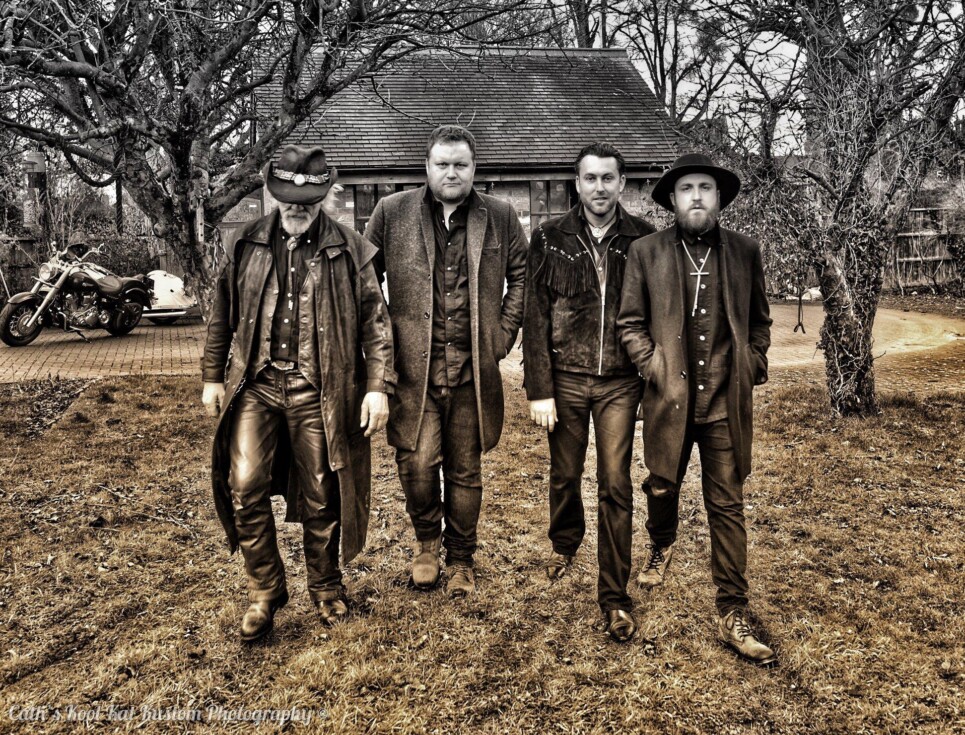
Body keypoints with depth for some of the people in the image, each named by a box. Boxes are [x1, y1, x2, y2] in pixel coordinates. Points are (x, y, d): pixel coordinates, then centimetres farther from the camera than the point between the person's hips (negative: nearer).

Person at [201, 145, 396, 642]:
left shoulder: (349, 250, -1)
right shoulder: (247, 245, 6)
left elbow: (375, 322, 0)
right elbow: (223, 316, 13)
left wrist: (378, 386, -5)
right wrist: (213, 377, 12)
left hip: (319, 391, -1)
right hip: (257, 383, 2)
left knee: (320, 499, 7)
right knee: (245, 487, -9)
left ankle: (326, 589, 30)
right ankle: (265, 592, 12)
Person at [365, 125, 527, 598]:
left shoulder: (500, 217, 6)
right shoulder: (391, 213, 3)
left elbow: (521, 278, 13)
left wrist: (503, 334, 4)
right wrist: (386, 337, 0)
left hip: (473, 367, 1)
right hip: (412, 364, -1)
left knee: (465, 470, 10)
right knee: (417, 461, -9)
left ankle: (460, 559, 30)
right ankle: (426, 540, 22)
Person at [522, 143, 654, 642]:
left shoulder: (642, 239, -1)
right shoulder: (549, 239, -2)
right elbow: (535, 318, -4)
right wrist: (539, 389, -8)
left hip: (620, 381, 0)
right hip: (565, 379, 1)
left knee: (615, 485, 0)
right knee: (565, 475, 15)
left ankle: (614, 596, 12)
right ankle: (565, 542, 46)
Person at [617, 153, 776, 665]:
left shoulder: (744, 252, 6)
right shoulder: (646, 252, 0)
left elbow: (760, 321, 16)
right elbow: (629, 323, 3)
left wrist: (753, 367, 3)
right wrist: (653, 367, -8)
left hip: (727, 401, 1)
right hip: (670, 397, 0)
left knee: (728, 505, 3)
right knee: (662, 488, 16)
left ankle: (732, 614, 11)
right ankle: (661, 548, 49)